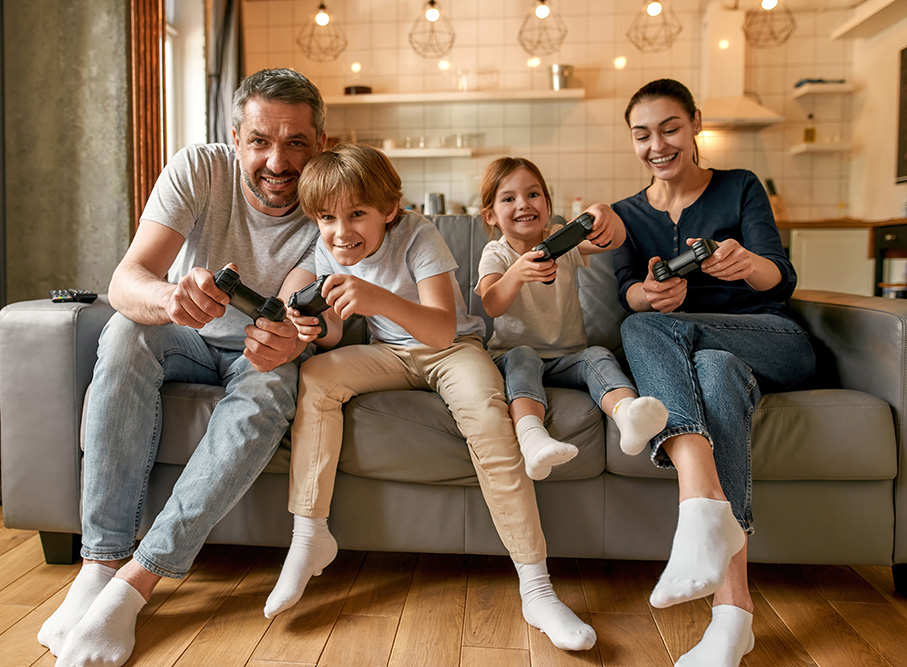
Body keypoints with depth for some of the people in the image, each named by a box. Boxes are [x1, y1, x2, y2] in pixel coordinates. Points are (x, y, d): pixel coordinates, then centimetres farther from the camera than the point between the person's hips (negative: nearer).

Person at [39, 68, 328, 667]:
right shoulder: (199, 168, -18)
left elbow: (292, 319, -28)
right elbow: (125, 280, -29)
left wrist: (284, 342, -53)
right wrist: (169, 296, -53)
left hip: (257, 351, -1)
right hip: (186, 340, 1)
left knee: (269, 393, -34)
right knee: (126, 334, -30)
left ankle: (137, 580, -29)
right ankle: (101, 559, -27)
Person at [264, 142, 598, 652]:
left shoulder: (418, 236, -22)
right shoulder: (329, 252, -5)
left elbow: (443, 329, -34)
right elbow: (335, 332, -4)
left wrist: (381, 300, -52)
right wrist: (318, 329, -29)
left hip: (453, 347, -4)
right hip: (391, 353, 5)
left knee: (487, 413, -34)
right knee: (315, 375, -21)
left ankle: (537, 589, -28)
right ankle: (310, 536, -11)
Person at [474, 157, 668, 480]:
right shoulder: (495, 254, -1)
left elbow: (615, 240, -14)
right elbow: (492, 307, -22)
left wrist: (606, 214, -39)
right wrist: (517, 273, -44)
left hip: (567, 358, 2)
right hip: (514, 353, -2)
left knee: (599, 356, -27)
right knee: (521, 357, -33)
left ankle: (627, 412, -59)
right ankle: (531, 437, -58)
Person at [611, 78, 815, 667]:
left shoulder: (740, 188, 6)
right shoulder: (627, 214, 14)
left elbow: (783, 280, -7)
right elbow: (628, 291, -3)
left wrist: (747, 263, -33)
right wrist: (651, 293, -29)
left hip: (774, 345, -2)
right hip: (699, 353, 2)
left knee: (645, 327, -30)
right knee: (715, 373, -36)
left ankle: (703, 511, -45)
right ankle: (733, 605, -47)